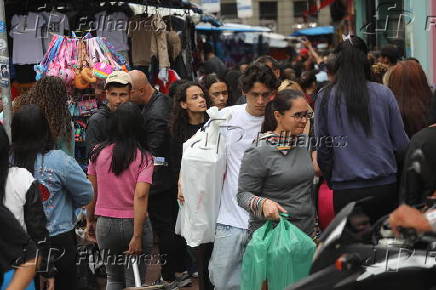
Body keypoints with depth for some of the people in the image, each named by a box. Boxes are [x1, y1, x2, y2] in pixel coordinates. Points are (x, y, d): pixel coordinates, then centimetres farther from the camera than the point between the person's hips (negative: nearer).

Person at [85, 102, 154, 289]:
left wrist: (90, 221, 17)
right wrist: (137, 236, -18)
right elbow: (140, 196, -18)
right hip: (133, 223, -3)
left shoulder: (98, 153, -2)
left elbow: (91, 192, 3)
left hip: (105, 224, 3)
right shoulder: (143, 158, -10)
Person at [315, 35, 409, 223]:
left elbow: (322, 149, 3)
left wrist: (330, 180, 17)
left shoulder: (325, 98, -3)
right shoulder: (383, 94, -3)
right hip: (385, 186, 0)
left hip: (346, 191, 0)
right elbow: (402, 145, 2)